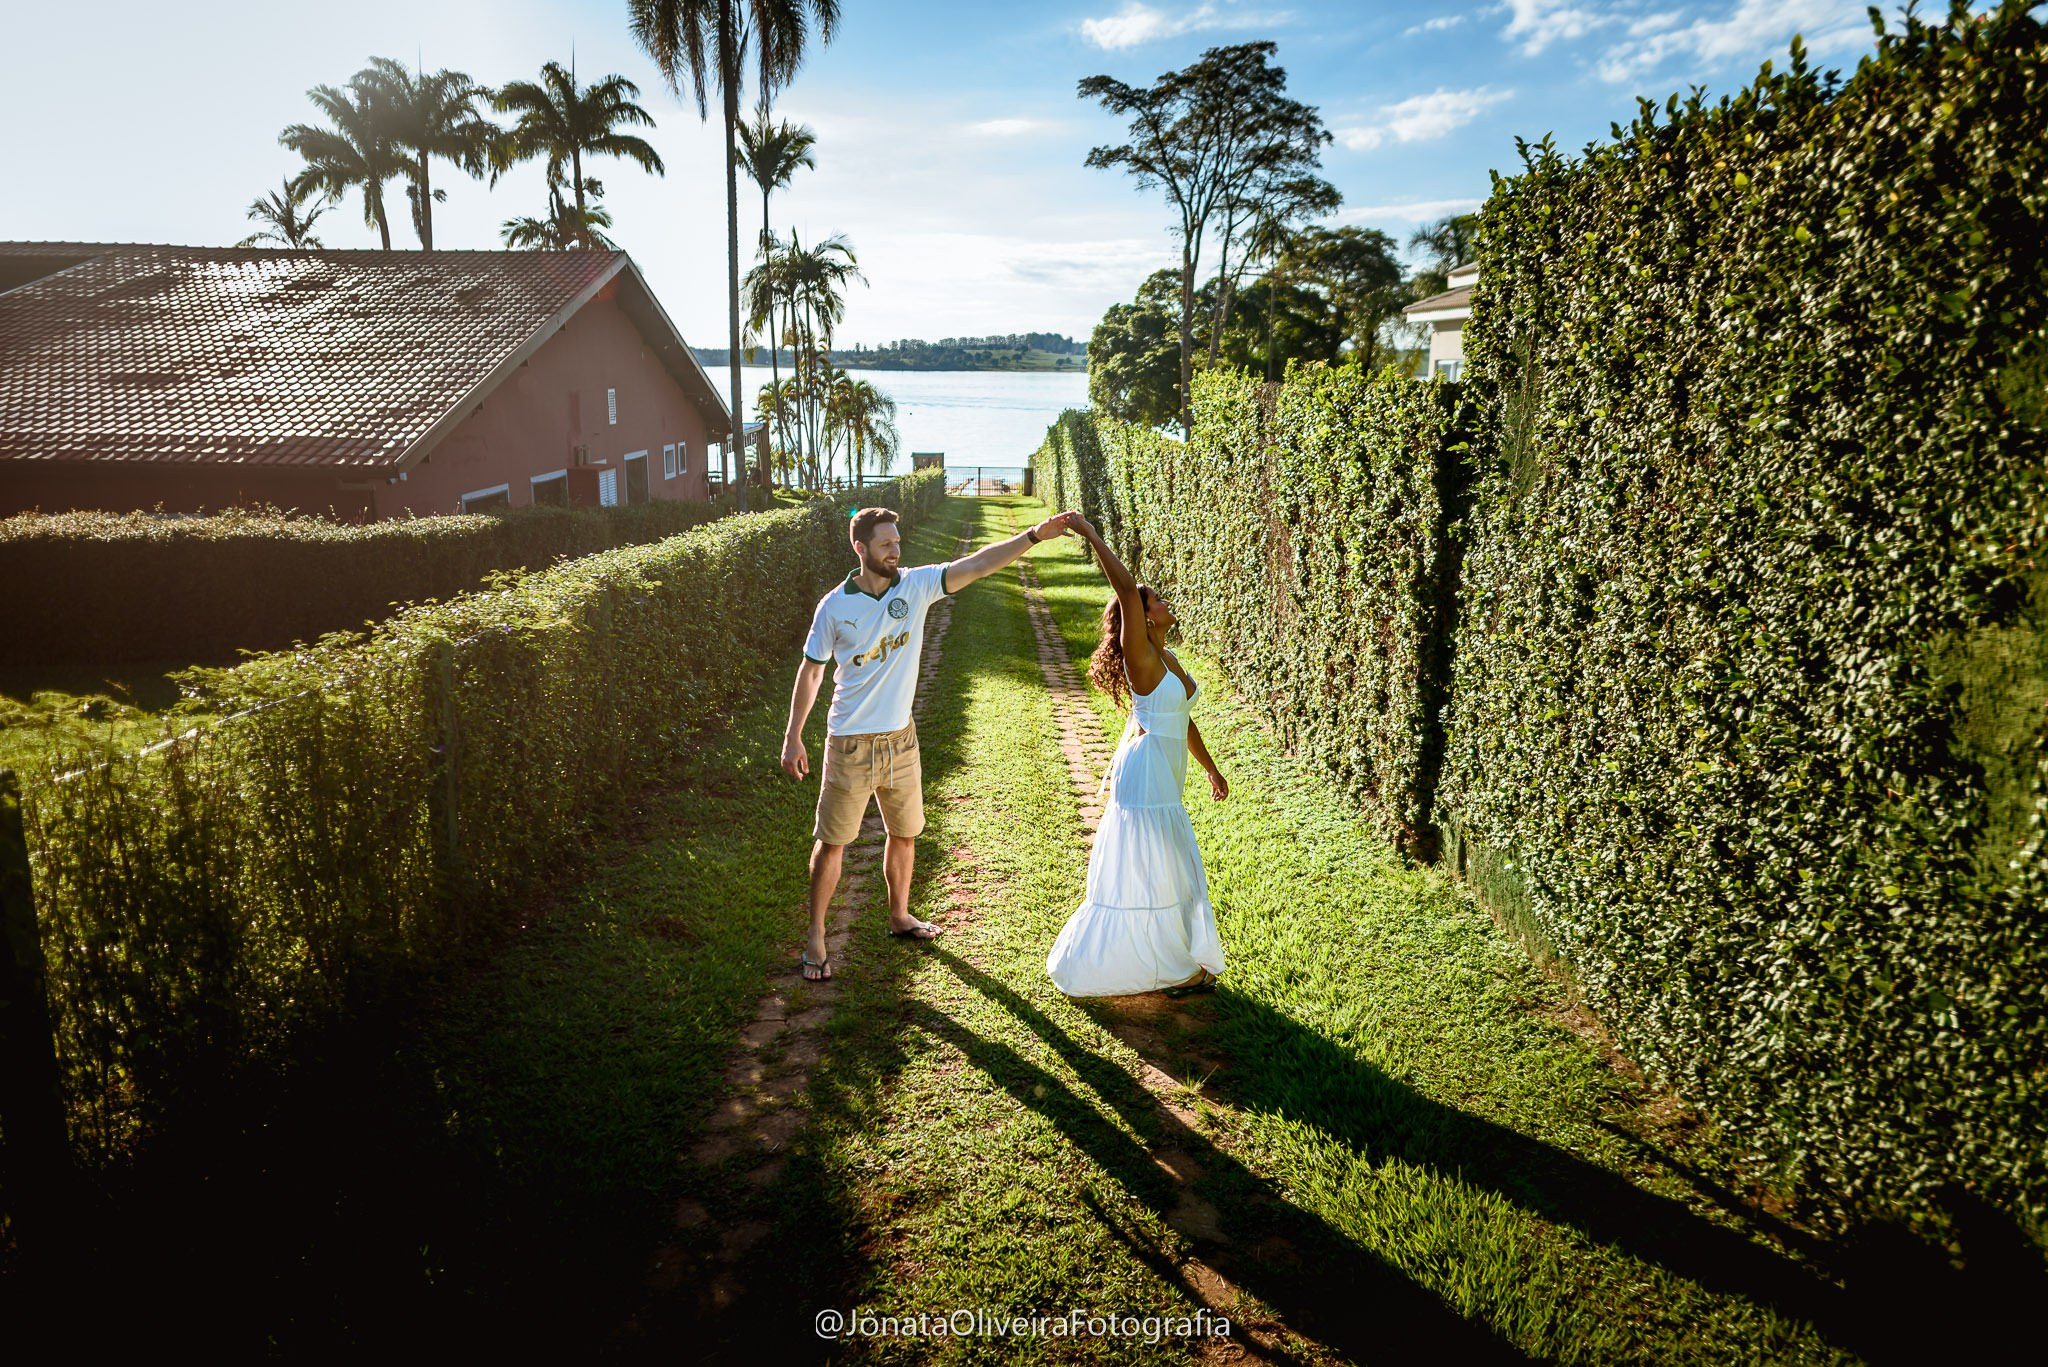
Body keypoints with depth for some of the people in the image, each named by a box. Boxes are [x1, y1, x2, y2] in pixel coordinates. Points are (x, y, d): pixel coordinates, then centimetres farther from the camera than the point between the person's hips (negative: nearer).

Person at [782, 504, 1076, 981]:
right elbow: (810, 671, -1)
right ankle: (815, 937, 19)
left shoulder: (916, 585, -6)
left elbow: (976, 565, -17)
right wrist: (793, 738, 0)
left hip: (900, 739, 4)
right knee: (831, 844, 4)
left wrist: (1033, 535, -29)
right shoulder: (834, 606, -10)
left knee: (905, 834, 18)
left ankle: (899, 916, 40)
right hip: (850, 744, -3)